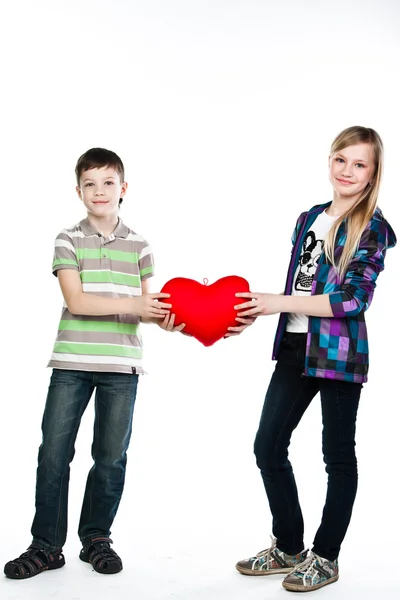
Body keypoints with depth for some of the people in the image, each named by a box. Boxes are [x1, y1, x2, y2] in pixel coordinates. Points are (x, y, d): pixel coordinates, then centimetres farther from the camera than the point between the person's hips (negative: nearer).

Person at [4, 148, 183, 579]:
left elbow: (146, 303, 7)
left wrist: (163, 317, -16)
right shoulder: (68, 241, 3)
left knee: (111, 457, 7)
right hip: (72, 363, -1)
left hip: (121, 365, 2)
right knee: (54, 452, 0)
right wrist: (131, 305, -16)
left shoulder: (138, 246, 9)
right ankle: (46, 545, 12)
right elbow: (76, 301, -9)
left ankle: (96, 539, 23)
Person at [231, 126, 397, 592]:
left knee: (338, 454, 7)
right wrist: (256, 313, 5)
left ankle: (325, 558, 23)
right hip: (295, 347, 7)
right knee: (268, 446, 9)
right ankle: (288, 548, 27)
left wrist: (279, 302, -20)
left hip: (340, 351, -7)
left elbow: (354, 299, -17)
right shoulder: (309, 218, 12)